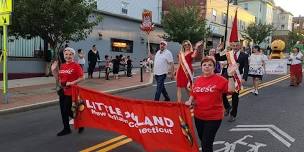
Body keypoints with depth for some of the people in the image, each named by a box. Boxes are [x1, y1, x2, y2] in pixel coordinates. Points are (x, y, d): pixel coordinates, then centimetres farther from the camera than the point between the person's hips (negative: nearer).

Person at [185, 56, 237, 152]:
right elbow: (193, 94, 15)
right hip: (198, 116, 5)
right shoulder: (198, 80, 4)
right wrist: (190, 101, -3)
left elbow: (231, 89, -20)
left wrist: (230, 75, -28)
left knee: (207, 144, -3)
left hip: (214, 117, -5)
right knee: (203, 141, 23)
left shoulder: (219, 79, -10)